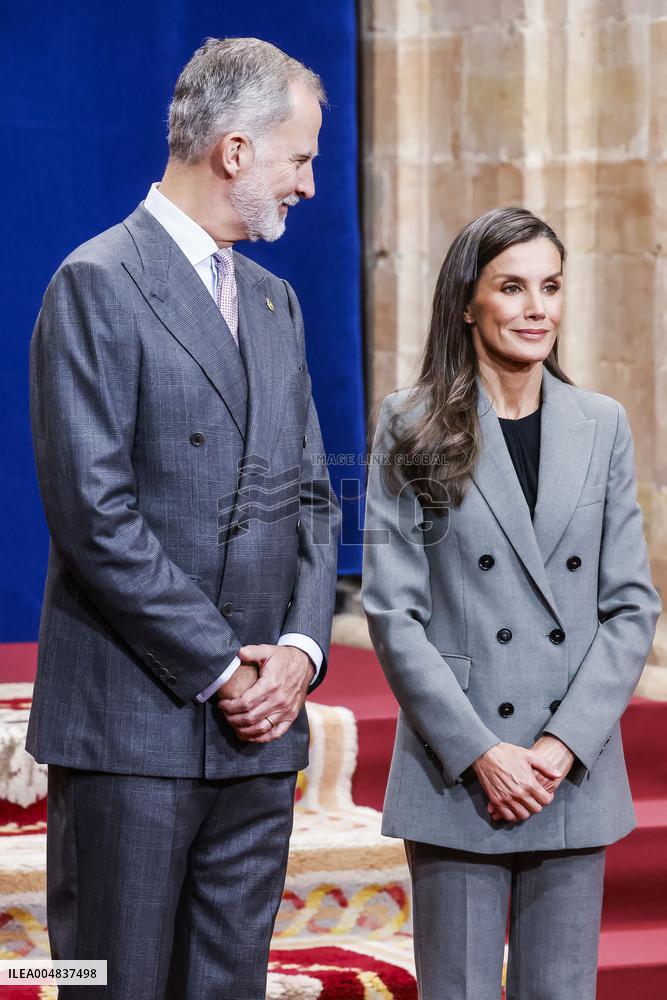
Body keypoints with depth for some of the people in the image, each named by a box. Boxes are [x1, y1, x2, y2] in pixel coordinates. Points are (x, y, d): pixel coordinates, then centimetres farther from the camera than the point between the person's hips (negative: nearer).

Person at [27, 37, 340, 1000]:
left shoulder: (276, 303, 17)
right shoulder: (98, 286, -8)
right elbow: (95, 513, -15)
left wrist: (300, 650, -1)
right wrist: (220, 668, -13)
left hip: (261, 722, 7)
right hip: (133, 720, -7)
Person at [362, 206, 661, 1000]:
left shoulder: (601, 427, 8)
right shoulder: (413, 429, 0)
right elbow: (392, 610, -5)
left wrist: (564, 745, -7)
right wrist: (481, 753, -12)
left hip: (576, 777, 3)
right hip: (457, 777, -3)